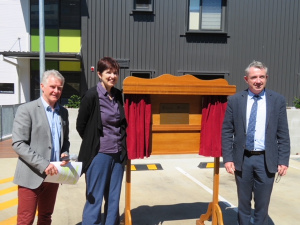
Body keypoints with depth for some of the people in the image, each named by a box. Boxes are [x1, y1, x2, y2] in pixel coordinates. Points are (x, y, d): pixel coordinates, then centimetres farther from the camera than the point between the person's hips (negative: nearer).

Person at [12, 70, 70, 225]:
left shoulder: (63, 112, 10)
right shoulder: (26, 110, -8)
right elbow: (18, 143, -14)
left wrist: (65, 153, -3)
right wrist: (43, 164, -21)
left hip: (53, 175, 6)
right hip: (31, 176, -5)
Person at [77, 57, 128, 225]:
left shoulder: (118, 94, 5)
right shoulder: (92, 95, -11)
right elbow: (81, 126, -3)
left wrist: (120, 142, 10)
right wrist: (94, 143, 6)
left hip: (118, 154, 5)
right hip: (99, 154, -5)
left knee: (114, 198, 13)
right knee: (95, 199, 4)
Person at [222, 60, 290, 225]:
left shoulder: (278, 100, -1)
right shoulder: (234, 100, -2)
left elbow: (283, 134, 0)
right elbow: (226, 131, -2)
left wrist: (283, 160, -4)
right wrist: (228, 158, -7)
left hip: (266, 160, 0)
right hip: (242, 159, 0)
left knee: (262, 204, 13)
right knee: (243, 202, 16)